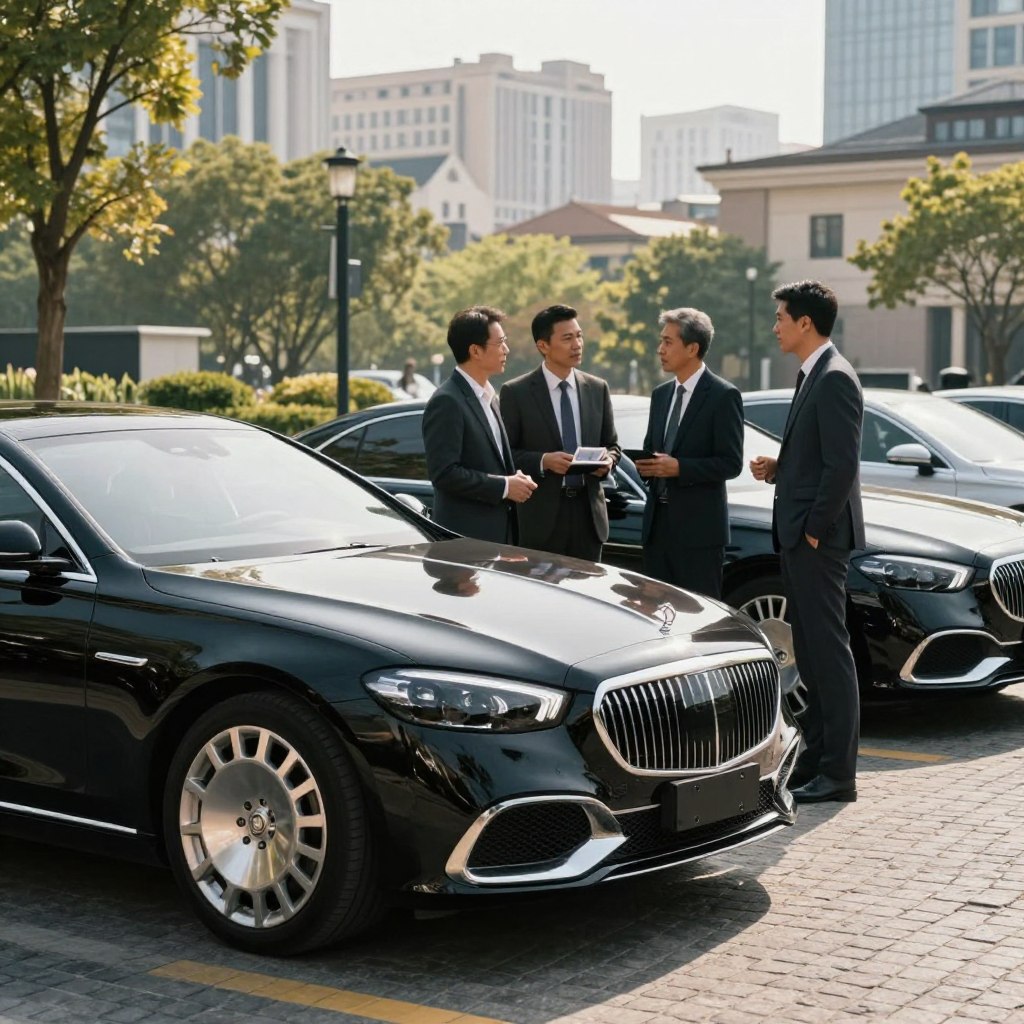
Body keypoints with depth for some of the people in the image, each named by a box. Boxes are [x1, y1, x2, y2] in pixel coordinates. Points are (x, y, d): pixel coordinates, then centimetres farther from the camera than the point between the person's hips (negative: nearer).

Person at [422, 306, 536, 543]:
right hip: (466, 535, -9)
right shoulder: (446, 402, -13)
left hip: (499, 531, 9)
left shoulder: (489, 397, 17)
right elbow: (443, 472, -19)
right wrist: (503, 486, -15)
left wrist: (515, 478, 5)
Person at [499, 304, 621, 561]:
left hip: (588, 512, 4)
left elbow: (612, 444, 18)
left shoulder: (597, 389, 11)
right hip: (541, 517, -4)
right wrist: (543, 461, -18)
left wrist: (607, 460, -4)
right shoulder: (515, 393, -2)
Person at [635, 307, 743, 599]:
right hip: (657, 523, 7)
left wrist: (679, 467, -21)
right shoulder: (661, 394, 15)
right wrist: (646, 465, 0)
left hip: (699, 527, -7)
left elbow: (731, 463, -11)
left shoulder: (723, 395, -7)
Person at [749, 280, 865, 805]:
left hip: (819, 539, -10)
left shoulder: (835, 378, -15)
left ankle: (838, 772, -1)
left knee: (829, 651, -6)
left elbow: (841, 464, -20)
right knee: (810, 652, 14)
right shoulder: (813, 376, 16)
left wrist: (815, 530, -18)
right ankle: (815, 758, 21)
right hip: (797, 538, 10)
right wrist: (779, 466, 7)